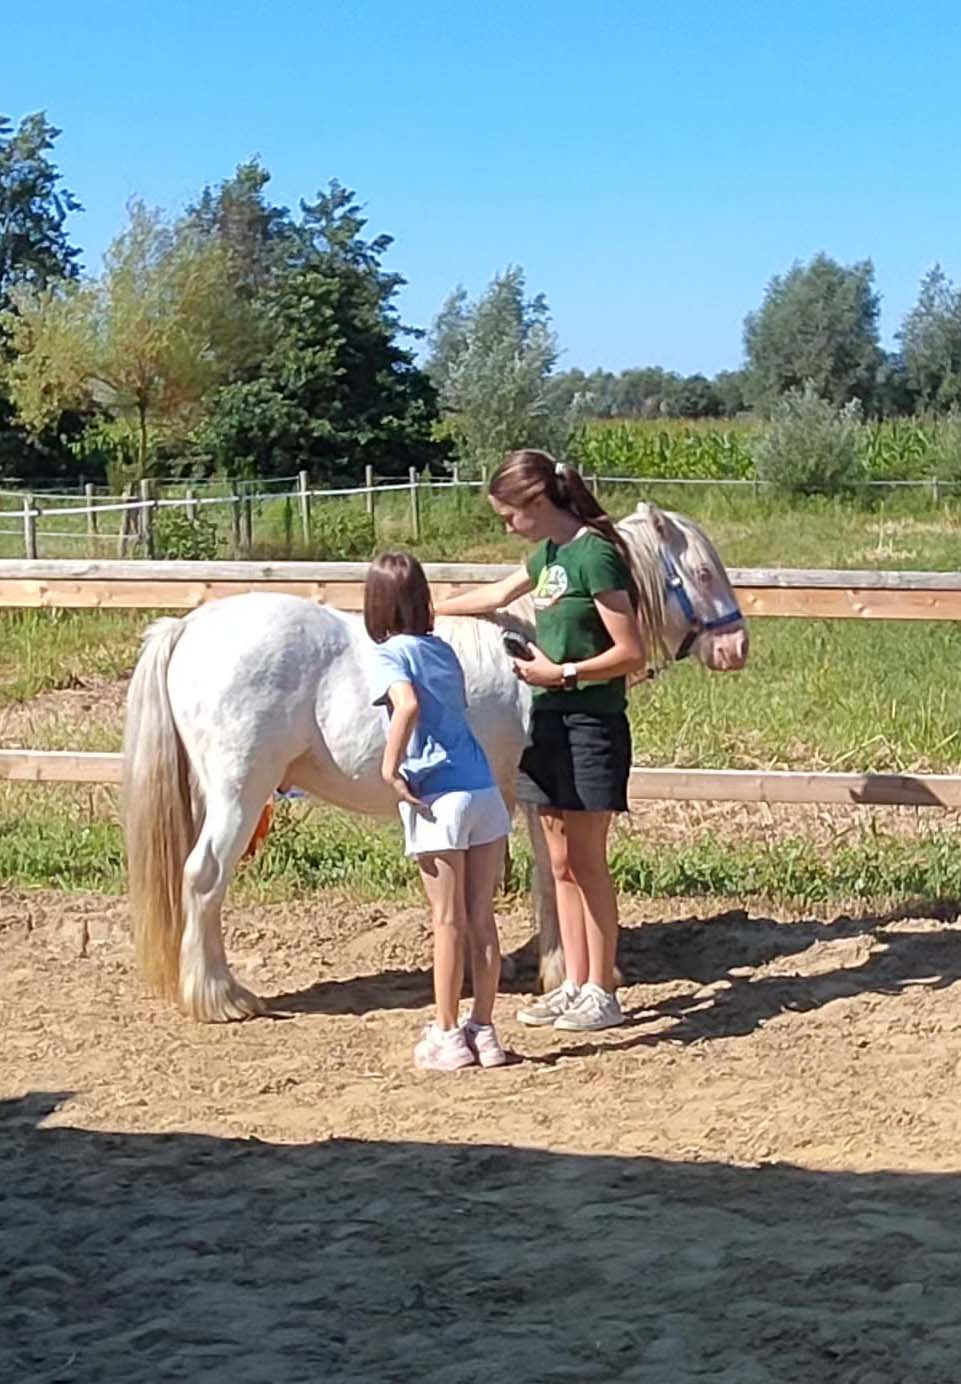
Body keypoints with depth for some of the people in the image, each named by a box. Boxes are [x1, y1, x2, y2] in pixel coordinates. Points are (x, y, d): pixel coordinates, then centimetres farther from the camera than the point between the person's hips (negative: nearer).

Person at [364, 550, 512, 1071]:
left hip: (438, 799, -5)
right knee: (481, 919, 9)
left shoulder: (389, 654, -5)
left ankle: (448, 1036, 10)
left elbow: (407, 704, -23)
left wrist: (390, 766, -15)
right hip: (486, 792, 6)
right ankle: (484, 1029, 17)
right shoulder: (443, 649, 15)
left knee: (448, 921, 2)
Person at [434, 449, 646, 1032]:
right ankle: (574, 984, 19)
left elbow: (632, 653, -19)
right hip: (551, 721, 8)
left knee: (587, 863, -2)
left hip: (592, 724, -8)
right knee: (561, 864, 11)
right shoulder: (549, 553, 10)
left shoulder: (594, 555, -16)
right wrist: (428, 610, 35)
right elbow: (498, 594, 30)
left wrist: (560, 672, -16)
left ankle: (602, 993, 7)